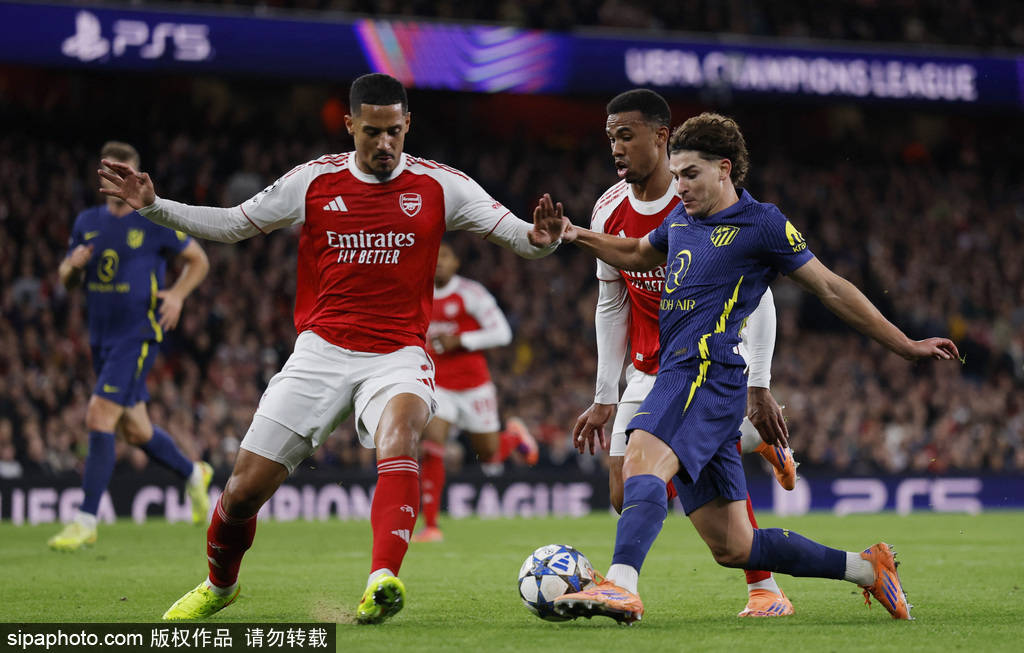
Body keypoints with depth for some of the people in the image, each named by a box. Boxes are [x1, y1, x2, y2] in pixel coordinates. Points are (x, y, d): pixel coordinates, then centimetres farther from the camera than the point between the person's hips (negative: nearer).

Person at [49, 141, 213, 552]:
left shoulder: (154, 222, -6)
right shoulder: (88, 222, 10)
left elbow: (198, 260, 5)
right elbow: (67, 279, 16)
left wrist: (178, 294, -13)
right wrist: (73, 265, -7)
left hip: (138, 336, -7)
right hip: (102, 337, 7)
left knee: (99, 418, -17)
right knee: (134, 430, 14)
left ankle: (86, 520, -14)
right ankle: (193, 474, 40)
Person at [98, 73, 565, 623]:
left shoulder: (438, 185, -1)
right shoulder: (314, 181, 3)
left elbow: (511, 232, -2)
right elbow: (231, 226, 12)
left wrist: (539, 239, -26)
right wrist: (153, 206, 1)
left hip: (397, 355, -2)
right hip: (321, 351, 2)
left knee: (398, 434, -37)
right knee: (245, 489, 0)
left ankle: (382, 582, -48)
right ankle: (219, 585, 30)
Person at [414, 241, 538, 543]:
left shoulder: (470, 293, -10)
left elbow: (501, 333, -13)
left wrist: (458, 341, -19)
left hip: (473, 386, -3)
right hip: (438, 387, 3)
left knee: (490, 459, 8)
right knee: (431, 450, -17)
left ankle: (514, 434, 44)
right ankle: (430, 526, -14)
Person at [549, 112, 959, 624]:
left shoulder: (762, 224, -1)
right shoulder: (682, 218, 20)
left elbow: (829, 288, 4)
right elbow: (637, 255, 40)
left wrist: (905, 346, 7)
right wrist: (574, 235, 24)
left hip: (705, 374, -8)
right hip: (680, 376, 8)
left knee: (641, 461, -34)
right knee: (732, 547, 7)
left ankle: (620, 586, -51)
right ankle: (866, 568, 18)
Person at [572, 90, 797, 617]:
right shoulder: (608, 210, -1)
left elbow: (757, 296, -14)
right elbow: (611, 305, 9)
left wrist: (758, 385, -21)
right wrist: (605, 397, 5)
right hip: (649, 371, 5)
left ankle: (766, 591, -3)